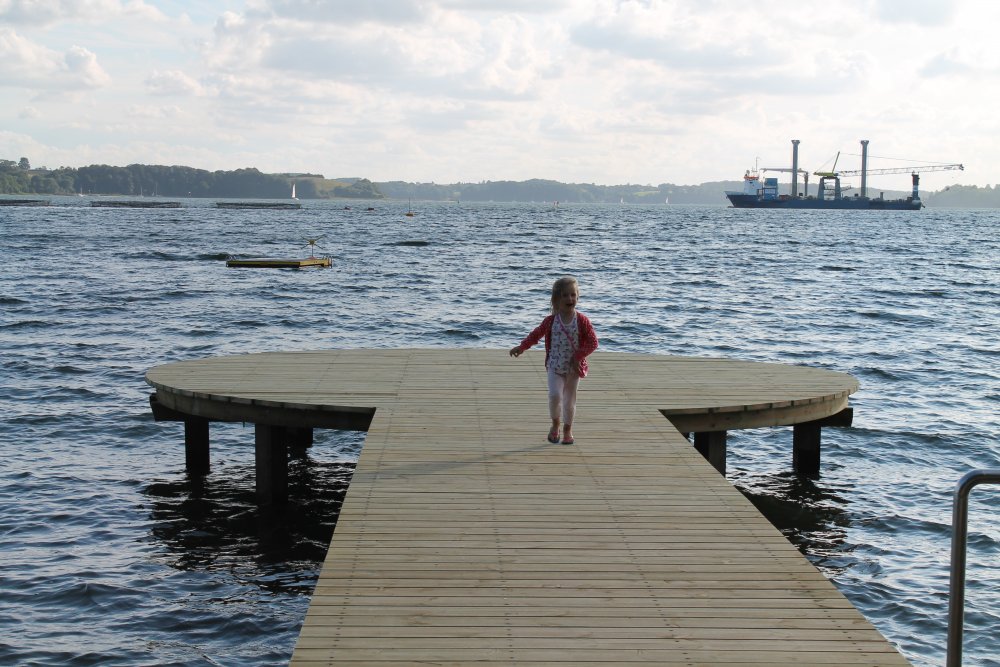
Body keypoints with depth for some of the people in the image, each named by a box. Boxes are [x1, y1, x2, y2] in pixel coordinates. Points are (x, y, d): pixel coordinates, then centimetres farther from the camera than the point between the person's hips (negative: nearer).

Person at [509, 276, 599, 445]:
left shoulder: (582, 321, -10)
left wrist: (578, 356, -18)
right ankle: (555, 425, 10)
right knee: (555, 395, -16)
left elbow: (593, 342, -10)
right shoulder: (551, 320, -4)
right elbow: (536, 334, 10)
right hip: (555, 366, 0)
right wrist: (521, 347, 4)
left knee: (569, 399, 10)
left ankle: (567, 430, 29)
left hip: (574, 368, 0)